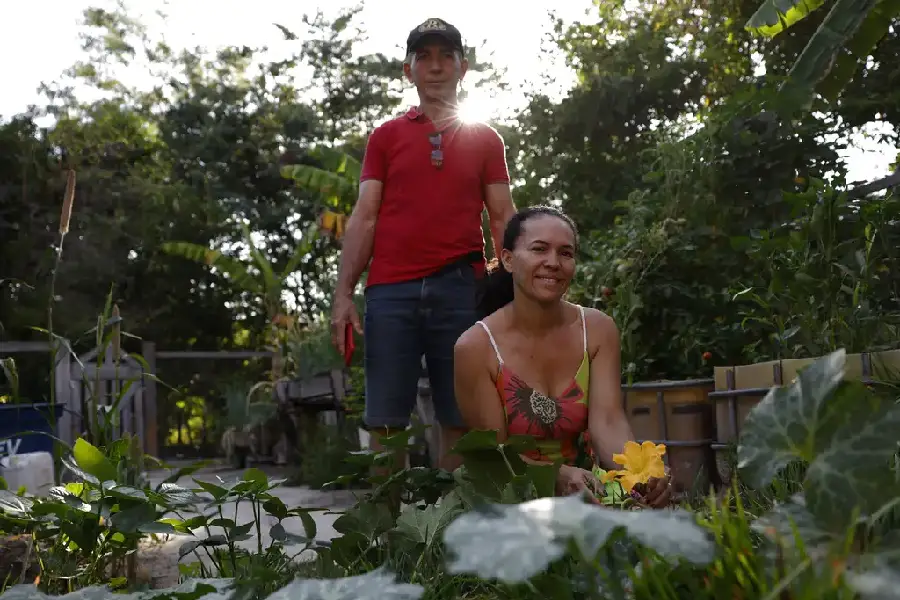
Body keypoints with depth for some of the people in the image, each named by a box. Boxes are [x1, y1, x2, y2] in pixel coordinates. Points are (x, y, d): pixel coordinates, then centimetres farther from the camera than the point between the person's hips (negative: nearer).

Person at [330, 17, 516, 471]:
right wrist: (343, 294, -2)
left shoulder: (485, 139, 14)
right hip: (391, 290, 0)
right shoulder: (385, 136, 14)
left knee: (460, 420, 0)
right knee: (385, 421, 0)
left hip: (461, 289, 0)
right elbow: (363, 218, 8)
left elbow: (502, 218, 10)